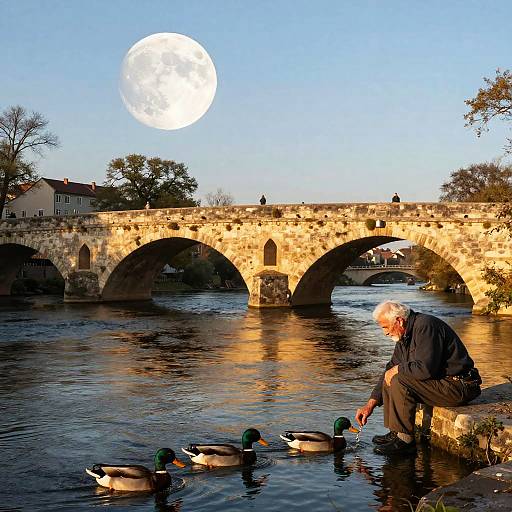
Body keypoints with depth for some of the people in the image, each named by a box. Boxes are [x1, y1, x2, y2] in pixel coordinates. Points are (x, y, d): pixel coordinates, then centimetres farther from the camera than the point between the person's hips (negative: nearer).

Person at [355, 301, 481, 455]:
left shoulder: (425, 326, -19)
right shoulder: (405, 335, 10)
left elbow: (425, 369, -28)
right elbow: (392, 368, 15)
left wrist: (398, 369, -11)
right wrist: (370, 404, 11)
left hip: (459, 387, -10)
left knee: (399, 381, -22)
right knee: (390, 379, 8)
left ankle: (405, 440, -14)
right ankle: (396, 433, 6)